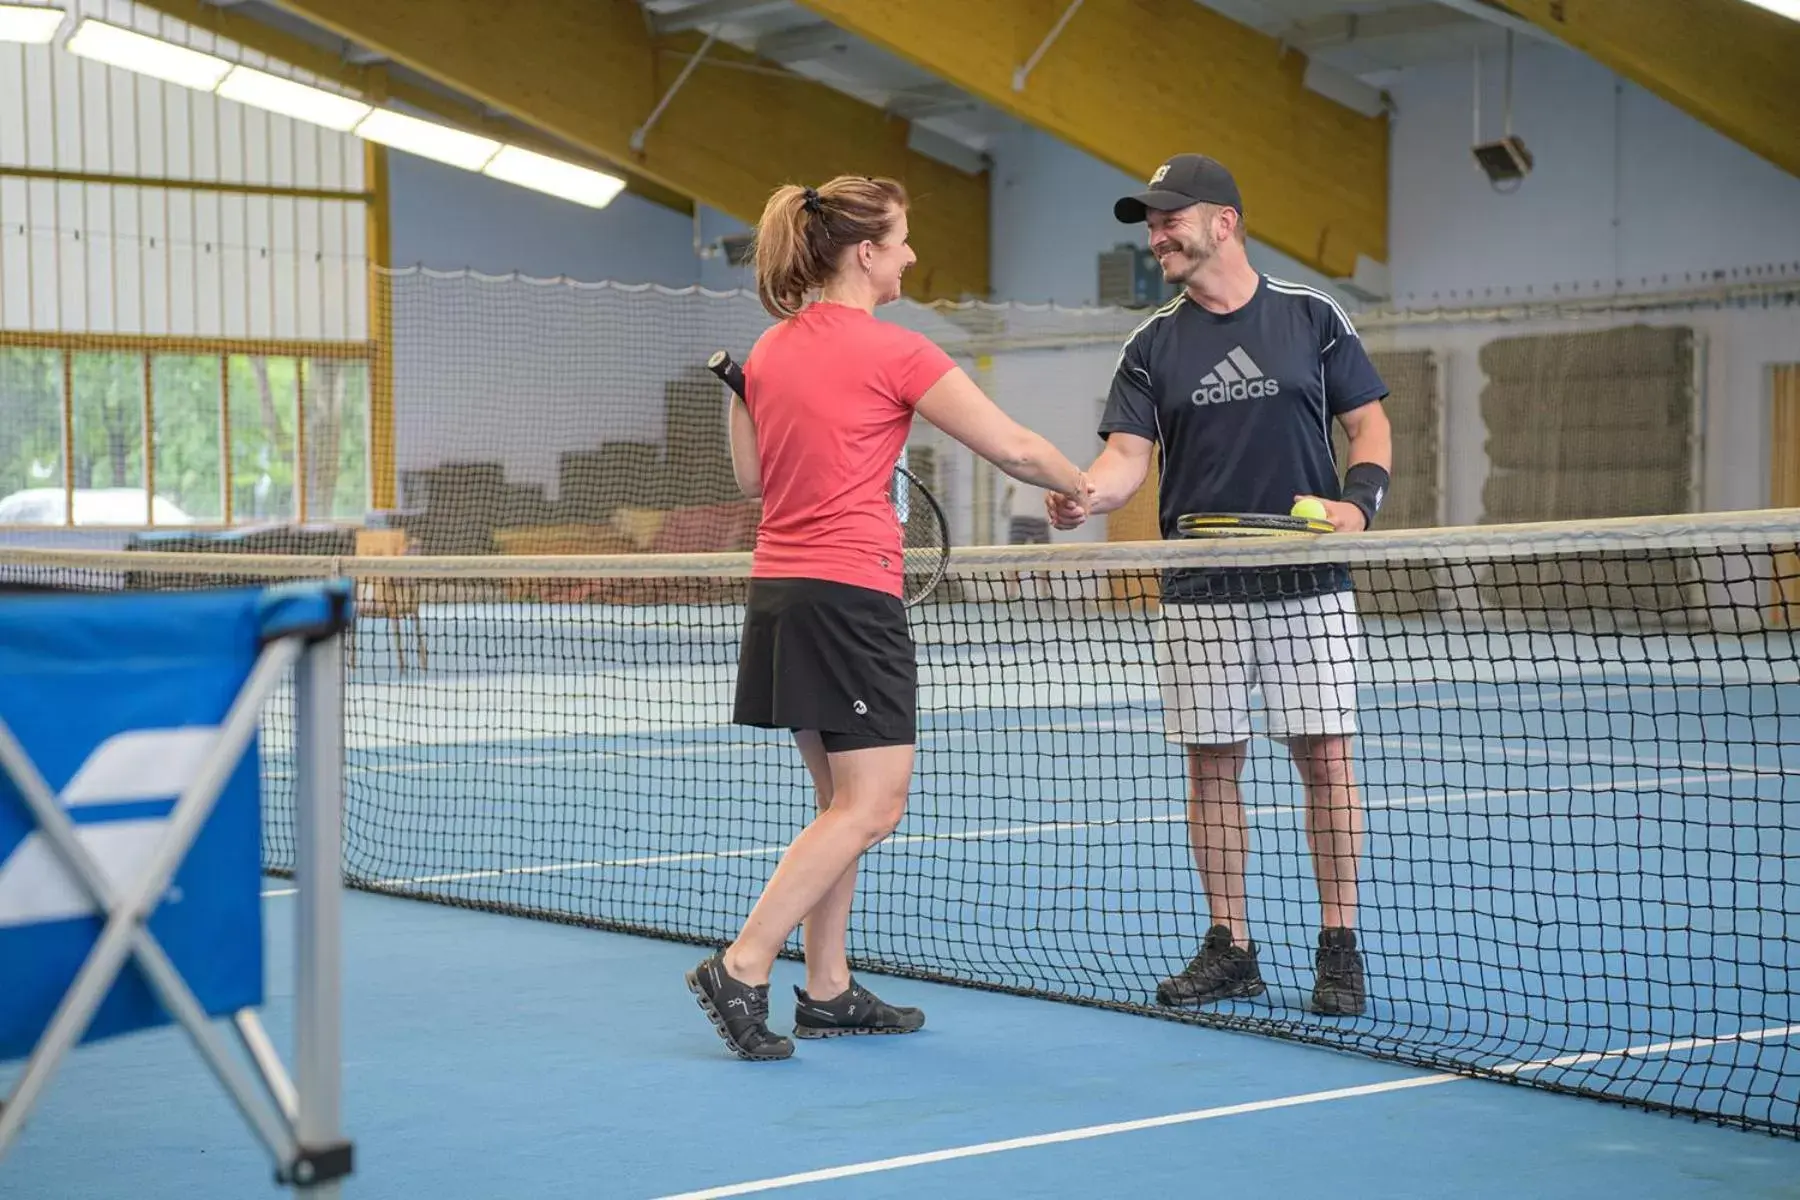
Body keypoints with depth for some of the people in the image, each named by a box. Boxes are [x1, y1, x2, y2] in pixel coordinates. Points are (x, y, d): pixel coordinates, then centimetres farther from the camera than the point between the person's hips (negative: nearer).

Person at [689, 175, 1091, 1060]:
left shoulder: (767, 351, 11)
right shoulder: (893, 352, -10)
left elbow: (750, 477, 17)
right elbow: (1011, 446, -7)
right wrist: (1076, 489, 10)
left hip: (777, 586, 8)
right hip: (851, 592, -8)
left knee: (844, 801, 14)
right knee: (871, 806, -6)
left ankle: (827, 989, 15)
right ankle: (741, 968, -12)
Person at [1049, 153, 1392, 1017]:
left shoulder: (1312, 317, 3)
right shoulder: (1152, 345, 6)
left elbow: (1369, 427, 6)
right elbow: (1127, 457, -2)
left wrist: (1359, 501, -13)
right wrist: (1084, 494, -24)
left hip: (1309, 587, -2)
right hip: (1199, 596, 2)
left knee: (1325, 757, -2)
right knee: (1211, 765, 4)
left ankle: (1339, 947, 7)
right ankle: (1229, 947, 14)